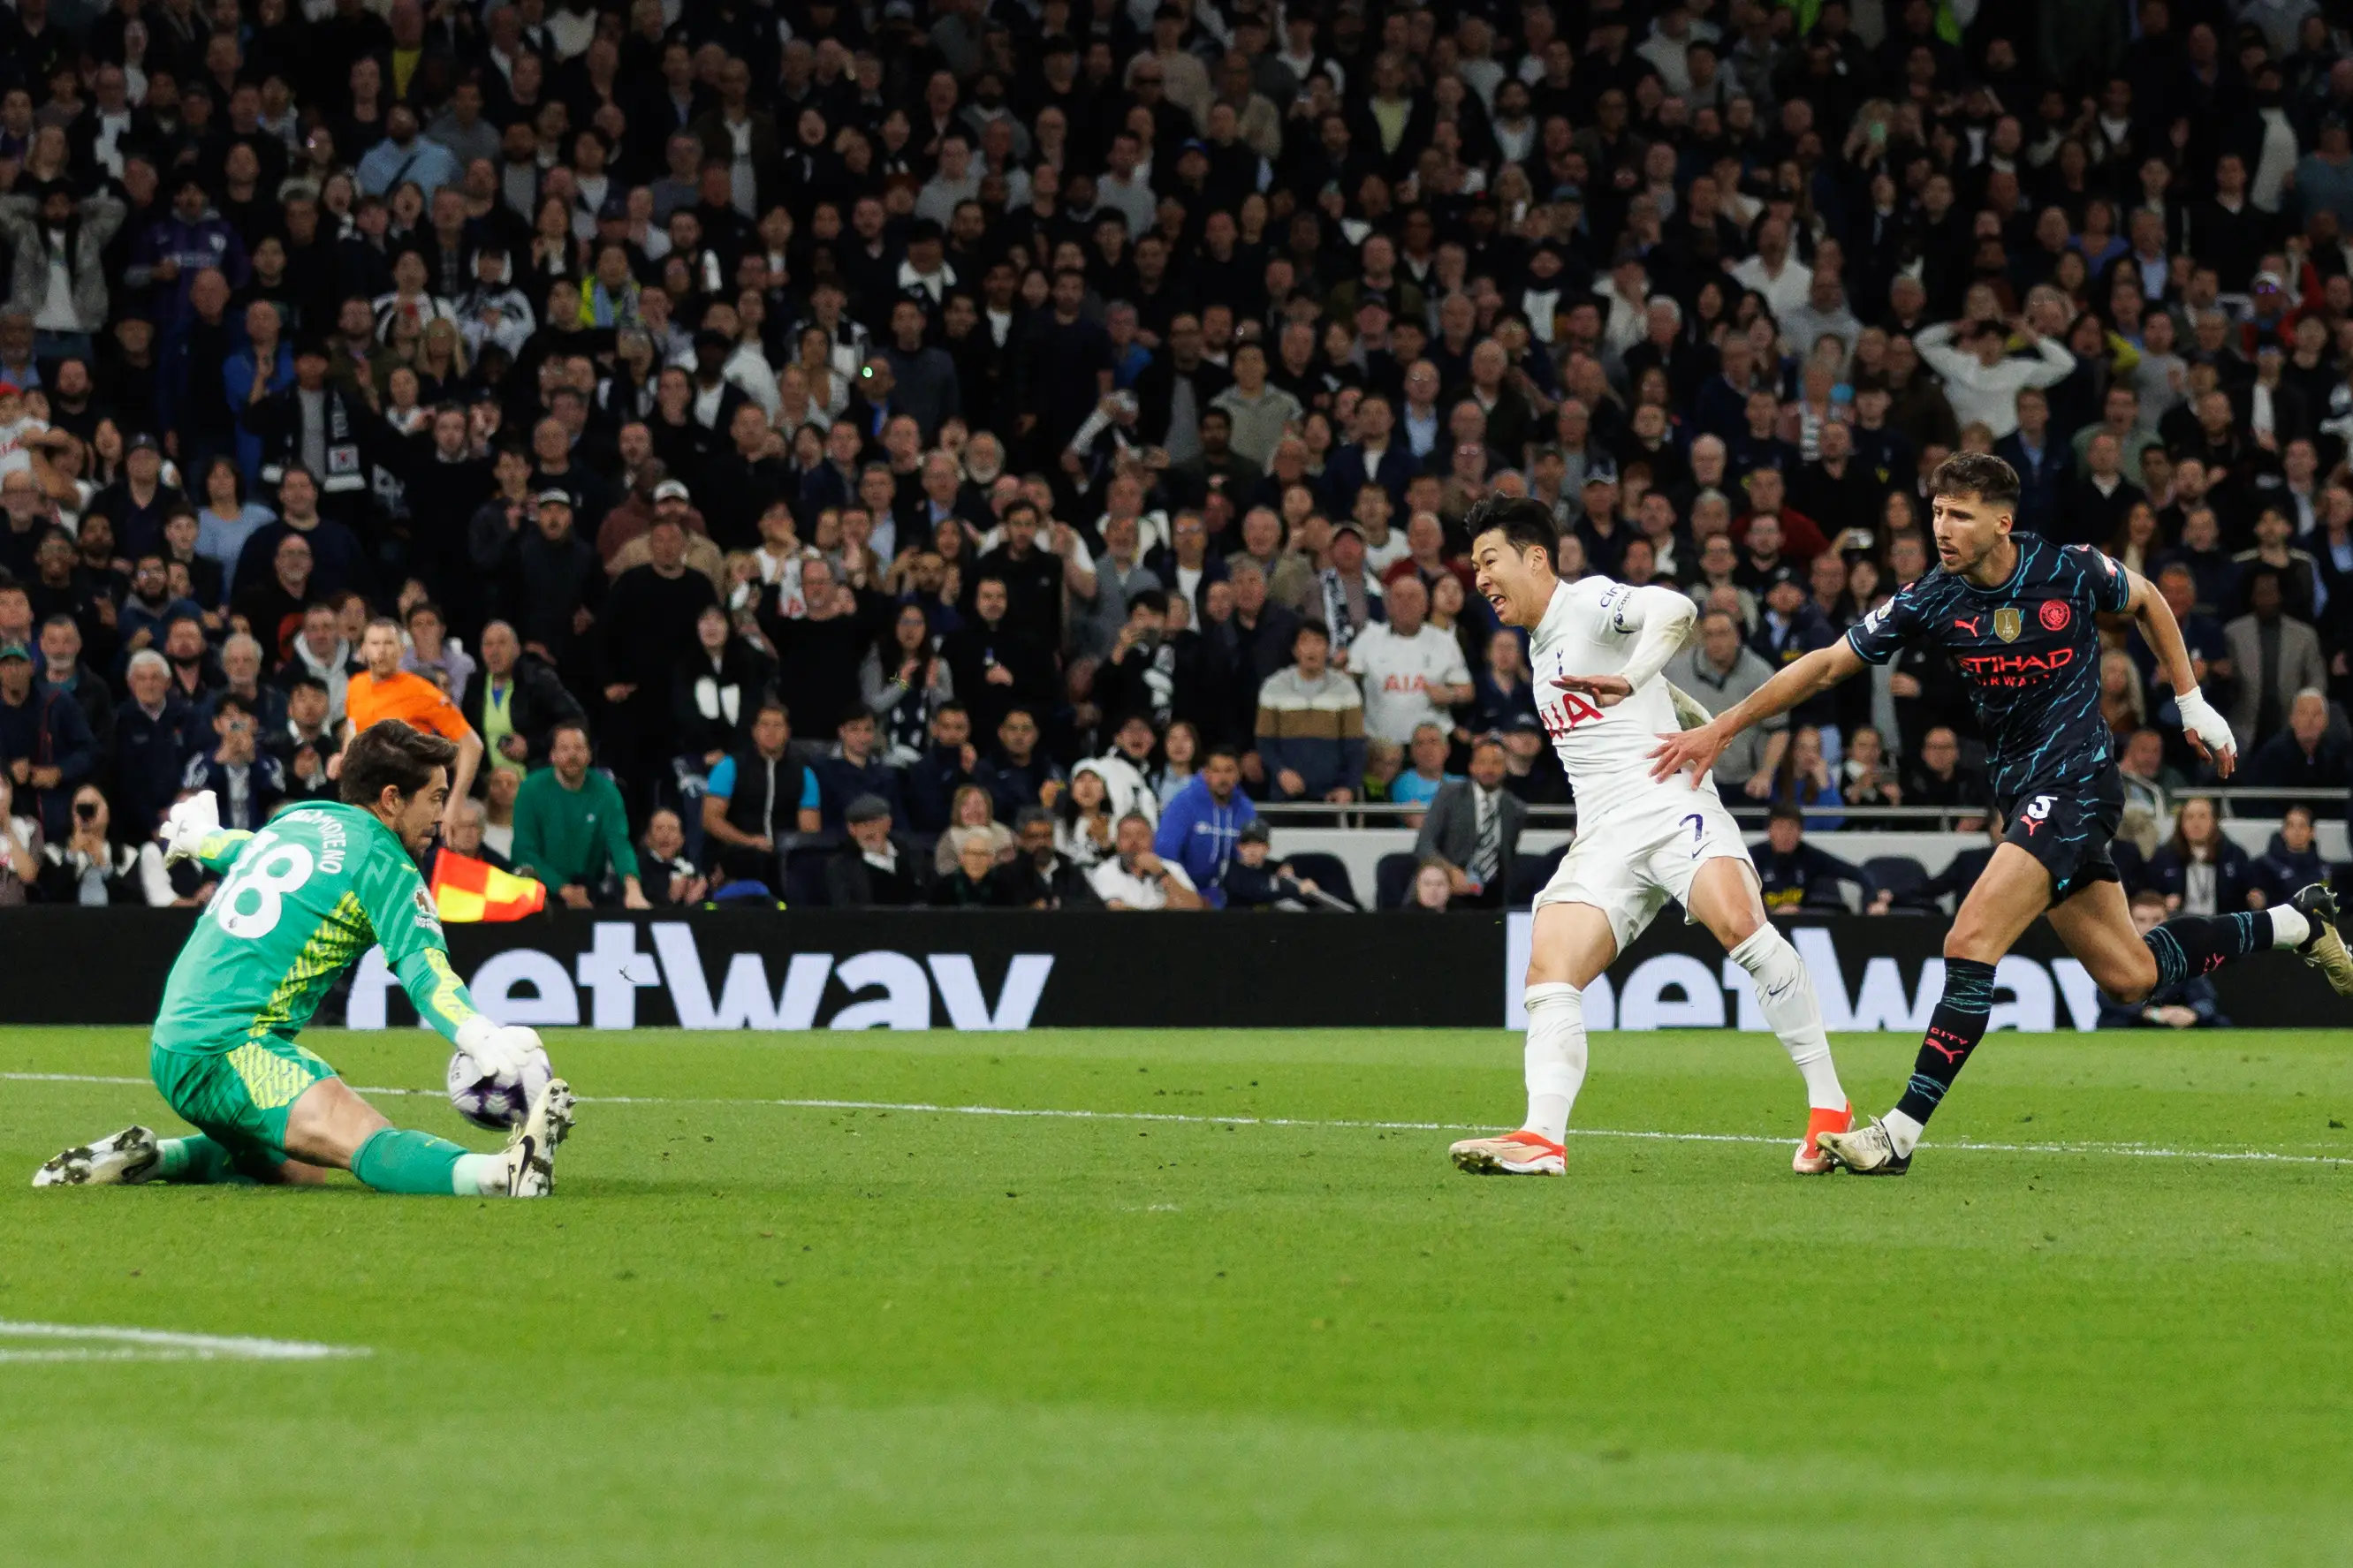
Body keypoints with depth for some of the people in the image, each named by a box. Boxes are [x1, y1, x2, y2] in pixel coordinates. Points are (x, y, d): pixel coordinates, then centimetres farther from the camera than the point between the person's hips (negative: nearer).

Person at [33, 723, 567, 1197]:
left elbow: (243, 849, 43)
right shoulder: (382, 862, -4)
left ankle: (150, 1158, 14)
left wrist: (198, 837, 67)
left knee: (298, 1169, 25)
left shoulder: (298, 819, 19)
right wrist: (482, 1038, -35)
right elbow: (423, 968, -20)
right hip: (232, 1050, -9)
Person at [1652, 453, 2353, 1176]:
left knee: (1971, 944, -20)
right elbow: (1826, 665, 2)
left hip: (2075, 783, -6)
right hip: (2021, 791, 6)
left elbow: (2147, 602, 11)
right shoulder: (1931, 600, -3)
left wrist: (2193, 706, 13)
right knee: (2129, 975, 11)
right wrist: (1720, 729, -3)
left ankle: (1900, 1133, -18)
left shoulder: (2072, 572, -11)